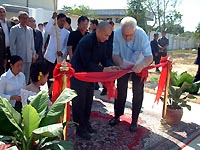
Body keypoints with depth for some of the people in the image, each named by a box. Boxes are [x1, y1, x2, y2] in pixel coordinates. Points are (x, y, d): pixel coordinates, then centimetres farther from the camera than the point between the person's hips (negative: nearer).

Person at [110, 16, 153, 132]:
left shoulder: (141, 34, -33)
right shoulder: (117, 34, -29)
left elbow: (149, 57, -33)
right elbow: (115, 54, -20)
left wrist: (142, 66, -53)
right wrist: (121, 64, -40)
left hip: (139, 66, -1)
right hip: (124, 65, 1)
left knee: (138, 93, -1)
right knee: (120, 91, 6)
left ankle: (134, 120, 16)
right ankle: (117, 116, 25)